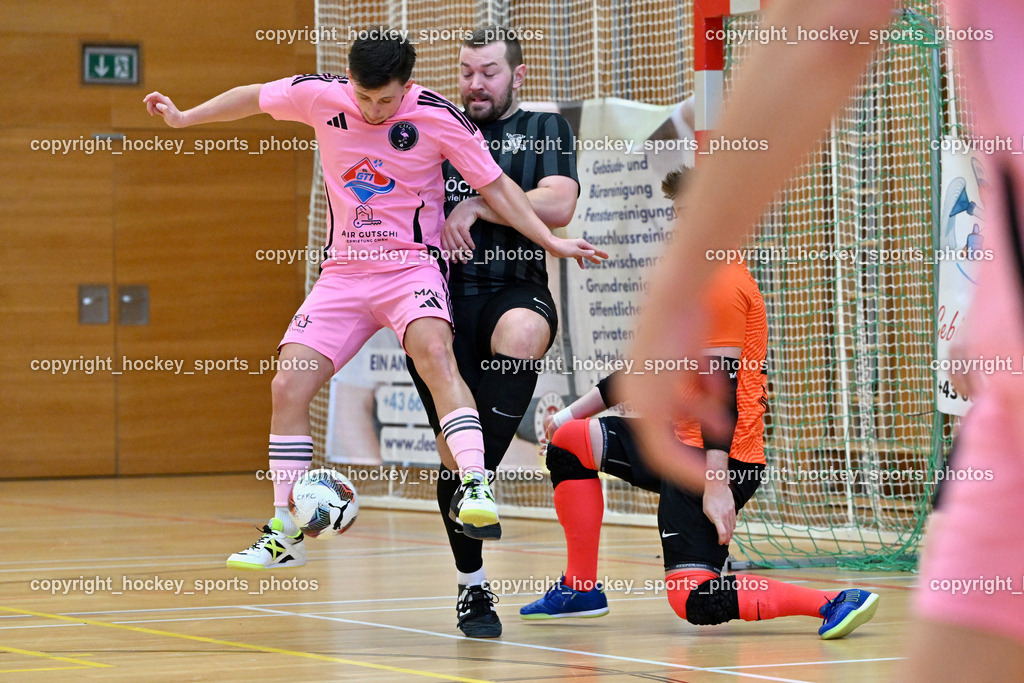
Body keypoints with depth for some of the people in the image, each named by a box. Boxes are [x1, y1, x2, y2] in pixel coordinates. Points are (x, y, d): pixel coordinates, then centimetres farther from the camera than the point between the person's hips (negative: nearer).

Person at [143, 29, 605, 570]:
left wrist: (551, 241, -8)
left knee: (433, 350, -35)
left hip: (412, 265, -4)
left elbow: (495, 186, -3)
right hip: (343, 273, 4)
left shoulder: (439, 117, -11)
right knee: (288, 387, -7)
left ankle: (476, 486, -43)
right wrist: (184, 117, 17)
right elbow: (253, 98, 14)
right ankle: (284, 535, 6)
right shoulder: (320, 96, -4)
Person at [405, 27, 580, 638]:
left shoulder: (546, 130, 11)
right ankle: (473, 589, 11)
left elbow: (558, 205, -6)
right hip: (443, 295, 3)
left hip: (514, 292, -3)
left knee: (522, 332, -40)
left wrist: (478, 204, -12)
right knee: (452, 445, -2)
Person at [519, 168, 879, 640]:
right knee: (569, 441, 17)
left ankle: (837, 602, -20)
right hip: (679, 443, 10)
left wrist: (716, 482, -25)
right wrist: (575, 410, 25)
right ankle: (580, 589, 20)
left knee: (697, 601, -19)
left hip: (718, 456, -10)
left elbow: (720, 388, -20)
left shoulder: (720, 281, -13)